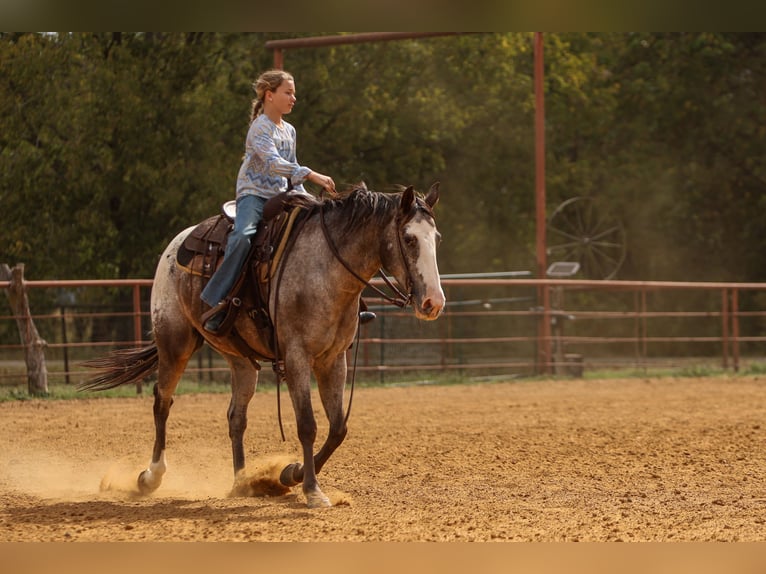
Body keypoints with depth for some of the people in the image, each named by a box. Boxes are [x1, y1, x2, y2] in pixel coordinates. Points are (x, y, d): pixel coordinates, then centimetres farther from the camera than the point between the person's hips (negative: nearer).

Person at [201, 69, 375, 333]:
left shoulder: (289, 131, 16)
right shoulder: (260, 128, -9)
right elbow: (273, 162, -25)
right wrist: (311, 175, -33)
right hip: (253, 195, -8)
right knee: (243, 236, -35)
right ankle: (215, 303, -34)